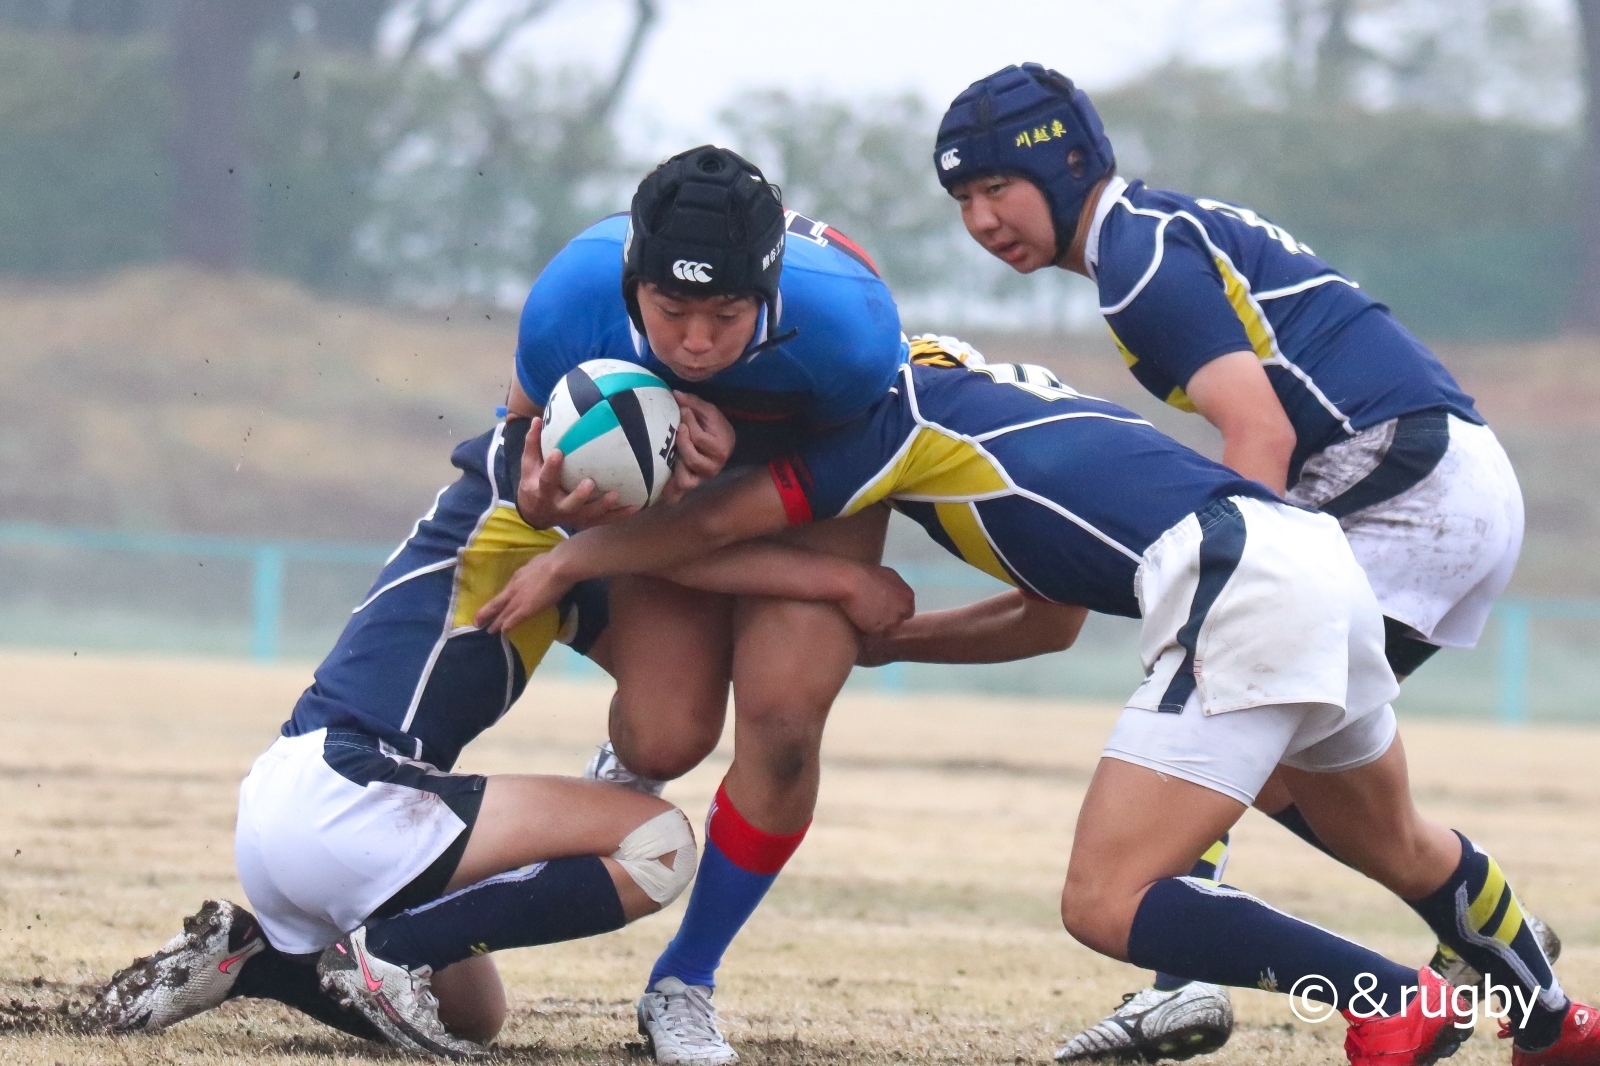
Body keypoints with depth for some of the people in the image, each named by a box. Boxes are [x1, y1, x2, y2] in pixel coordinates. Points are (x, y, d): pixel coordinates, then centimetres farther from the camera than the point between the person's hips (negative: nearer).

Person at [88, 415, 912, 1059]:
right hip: (344, 795, -10)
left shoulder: (566, 569, 22)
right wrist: (844, 580, -8)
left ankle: (250, 956, 15)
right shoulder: (518, 464, -4)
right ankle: (391, 949, -13)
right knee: (657, 844, -14)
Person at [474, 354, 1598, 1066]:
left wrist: (564, 561, 15)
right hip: (1316, 557, 10)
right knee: (1392, 845, 32)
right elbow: (1052, 618, 33)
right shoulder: (995, 392, 29)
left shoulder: (898, 407, 2)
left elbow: (718, 521, 1)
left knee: (1108, 904, -11)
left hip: (1236, 582, -10)